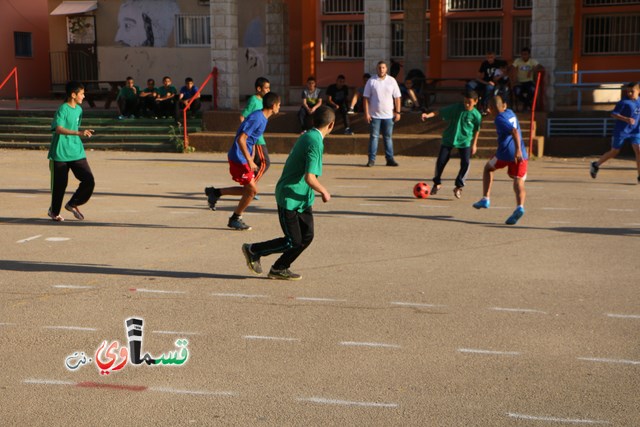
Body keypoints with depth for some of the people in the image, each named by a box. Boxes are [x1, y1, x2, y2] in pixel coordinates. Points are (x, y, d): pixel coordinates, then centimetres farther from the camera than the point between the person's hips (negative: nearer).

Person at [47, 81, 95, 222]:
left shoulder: (79, 109, 11)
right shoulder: (63, 109, -14)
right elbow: (58, 129, -29)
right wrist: (78, 133, -40)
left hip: (77, 153, 7)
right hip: (61, 154, -7)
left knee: (89, 180, -5)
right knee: (60, 184, 4)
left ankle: (72, 204, 16)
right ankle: (54, 211, 26)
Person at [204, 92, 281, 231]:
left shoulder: (262, 117, 10)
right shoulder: (257, 118, -20)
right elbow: (241, 139, -26)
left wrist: (251, 158, 22)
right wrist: (250, 161, -26)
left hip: (242, 158, 10)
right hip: (239, 158, -10)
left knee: (250, 189, 13)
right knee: (252, 189, -2)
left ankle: (215, 192, 19)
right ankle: (235, 219, 13)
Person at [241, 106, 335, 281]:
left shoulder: (306, 137, 8)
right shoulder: (315, 143, -22)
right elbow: (310, 178, -28)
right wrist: (324, 192, -12)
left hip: (303, 198, 9)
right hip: (290, 198, -9)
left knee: (307, 236, 6)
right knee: (293, 241, -3)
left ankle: (279, 269, 16)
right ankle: (253, 250, 14)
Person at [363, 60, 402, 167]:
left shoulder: (392, 81, 5)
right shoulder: (371, 81, 0)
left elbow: (397, 97, 5)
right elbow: (366, 98, -1)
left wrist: (397, 112, -1)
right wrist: (366, 113, -8)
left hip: (388, 114, 1)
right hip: (375, 114, -1)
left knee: (388, 137, 7)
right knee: (374, 137, 1)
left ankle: (390, 159, 11)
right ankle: (371, 159, 4)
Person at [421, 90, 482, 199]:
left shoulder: (476, 115, -8)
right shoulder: (456, 108, -11)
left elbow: (476, 130, 5)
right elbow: (440, 112, -13)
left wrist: (474, 144, 7)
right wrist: (428, 115, -29)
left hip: (465, 141, 0)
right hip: (448, 139, 0)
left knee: (465, 163, -11)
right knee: (440, 161, -3)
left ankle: (458, 186, 9)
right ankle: (437, 183, 21)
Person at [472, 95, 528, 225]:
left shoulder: (499, 118, -7)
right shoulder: (510, 113, 15)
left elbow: (514, 131, -20)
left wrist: (518, 150, -28)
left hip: (505, 153, -5)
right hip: (520, 154, 6)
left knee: (488, 168, 21)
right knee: (518, 180, -1)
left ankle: (485, 199, 16)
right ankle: (520, 206, -27)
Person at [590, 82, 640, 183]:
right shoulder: (624, 102, -12)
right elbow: (613, 114, -17)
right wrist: (626, 119, -28)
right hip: (621, 131, -4)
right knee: (614, 152, 7)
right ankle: (596, 165, 30)